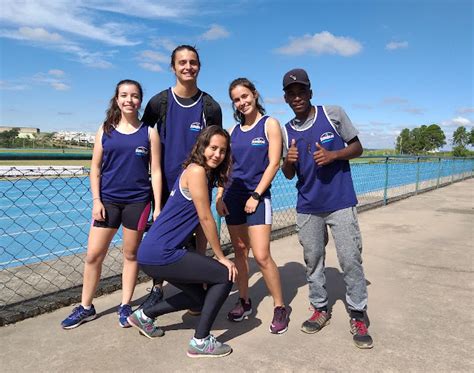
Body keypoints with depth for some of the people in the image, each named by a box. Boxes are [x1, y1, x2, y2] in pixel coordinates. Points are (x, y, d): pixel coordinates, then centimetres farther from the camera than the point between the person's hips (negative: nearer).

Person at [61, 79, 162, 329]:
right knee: (93, 255, 5)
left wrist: (157, 207, -5)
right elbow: (95, 168, 5)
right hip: (108, 200, 2)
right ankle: (85, 307, 23)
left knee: (131, 254, 10)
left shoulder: (149, 132, 0)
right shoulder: (105, 130, 5)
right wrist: (96, 200, -4)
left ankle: (125, 306, 24)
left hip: (138, 201, -1)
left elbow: (155, 171, -1)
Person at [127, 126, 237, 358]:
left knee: (200, 298, 22)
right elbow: (205, 218, -15)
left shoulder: (206, 173, 13)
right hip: (159, 254, -10)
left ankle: (144, 315, 34)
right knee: (226, 276, -5)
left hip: (159, 252, 10)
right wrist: (221, 257, -6)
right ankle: (200, 341, 7)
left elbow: (202, 217, 14)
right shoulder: (196, 170, -15)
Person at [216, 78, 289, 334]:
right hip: (233, 197, 5)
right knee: (240, 252, 11)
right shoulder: (234, 130, 11)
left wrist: (256, 195, -13)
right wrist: (220, 196, 1)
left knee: (261, 256, -9)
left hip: (257, 197, -5)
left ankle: (280, 308, 8)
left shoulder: (270, 124, -2)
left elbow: (273, 164, -9)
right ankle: (244, 302, 25)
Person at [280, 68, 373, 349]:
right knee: (313, 260, 10)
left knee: (351, 259, -2)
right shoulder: (287, 131, 4)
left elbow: (358, 148, 0)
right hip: (307, 207, 3)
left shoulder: (334, 114, -4)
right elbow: (289, 175, 9)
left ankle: (359, 317, 13)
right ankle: (320, 309, 26)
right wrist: (288, 161, -15)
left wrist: (332, 155, -19)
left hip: (341, 202, -3)